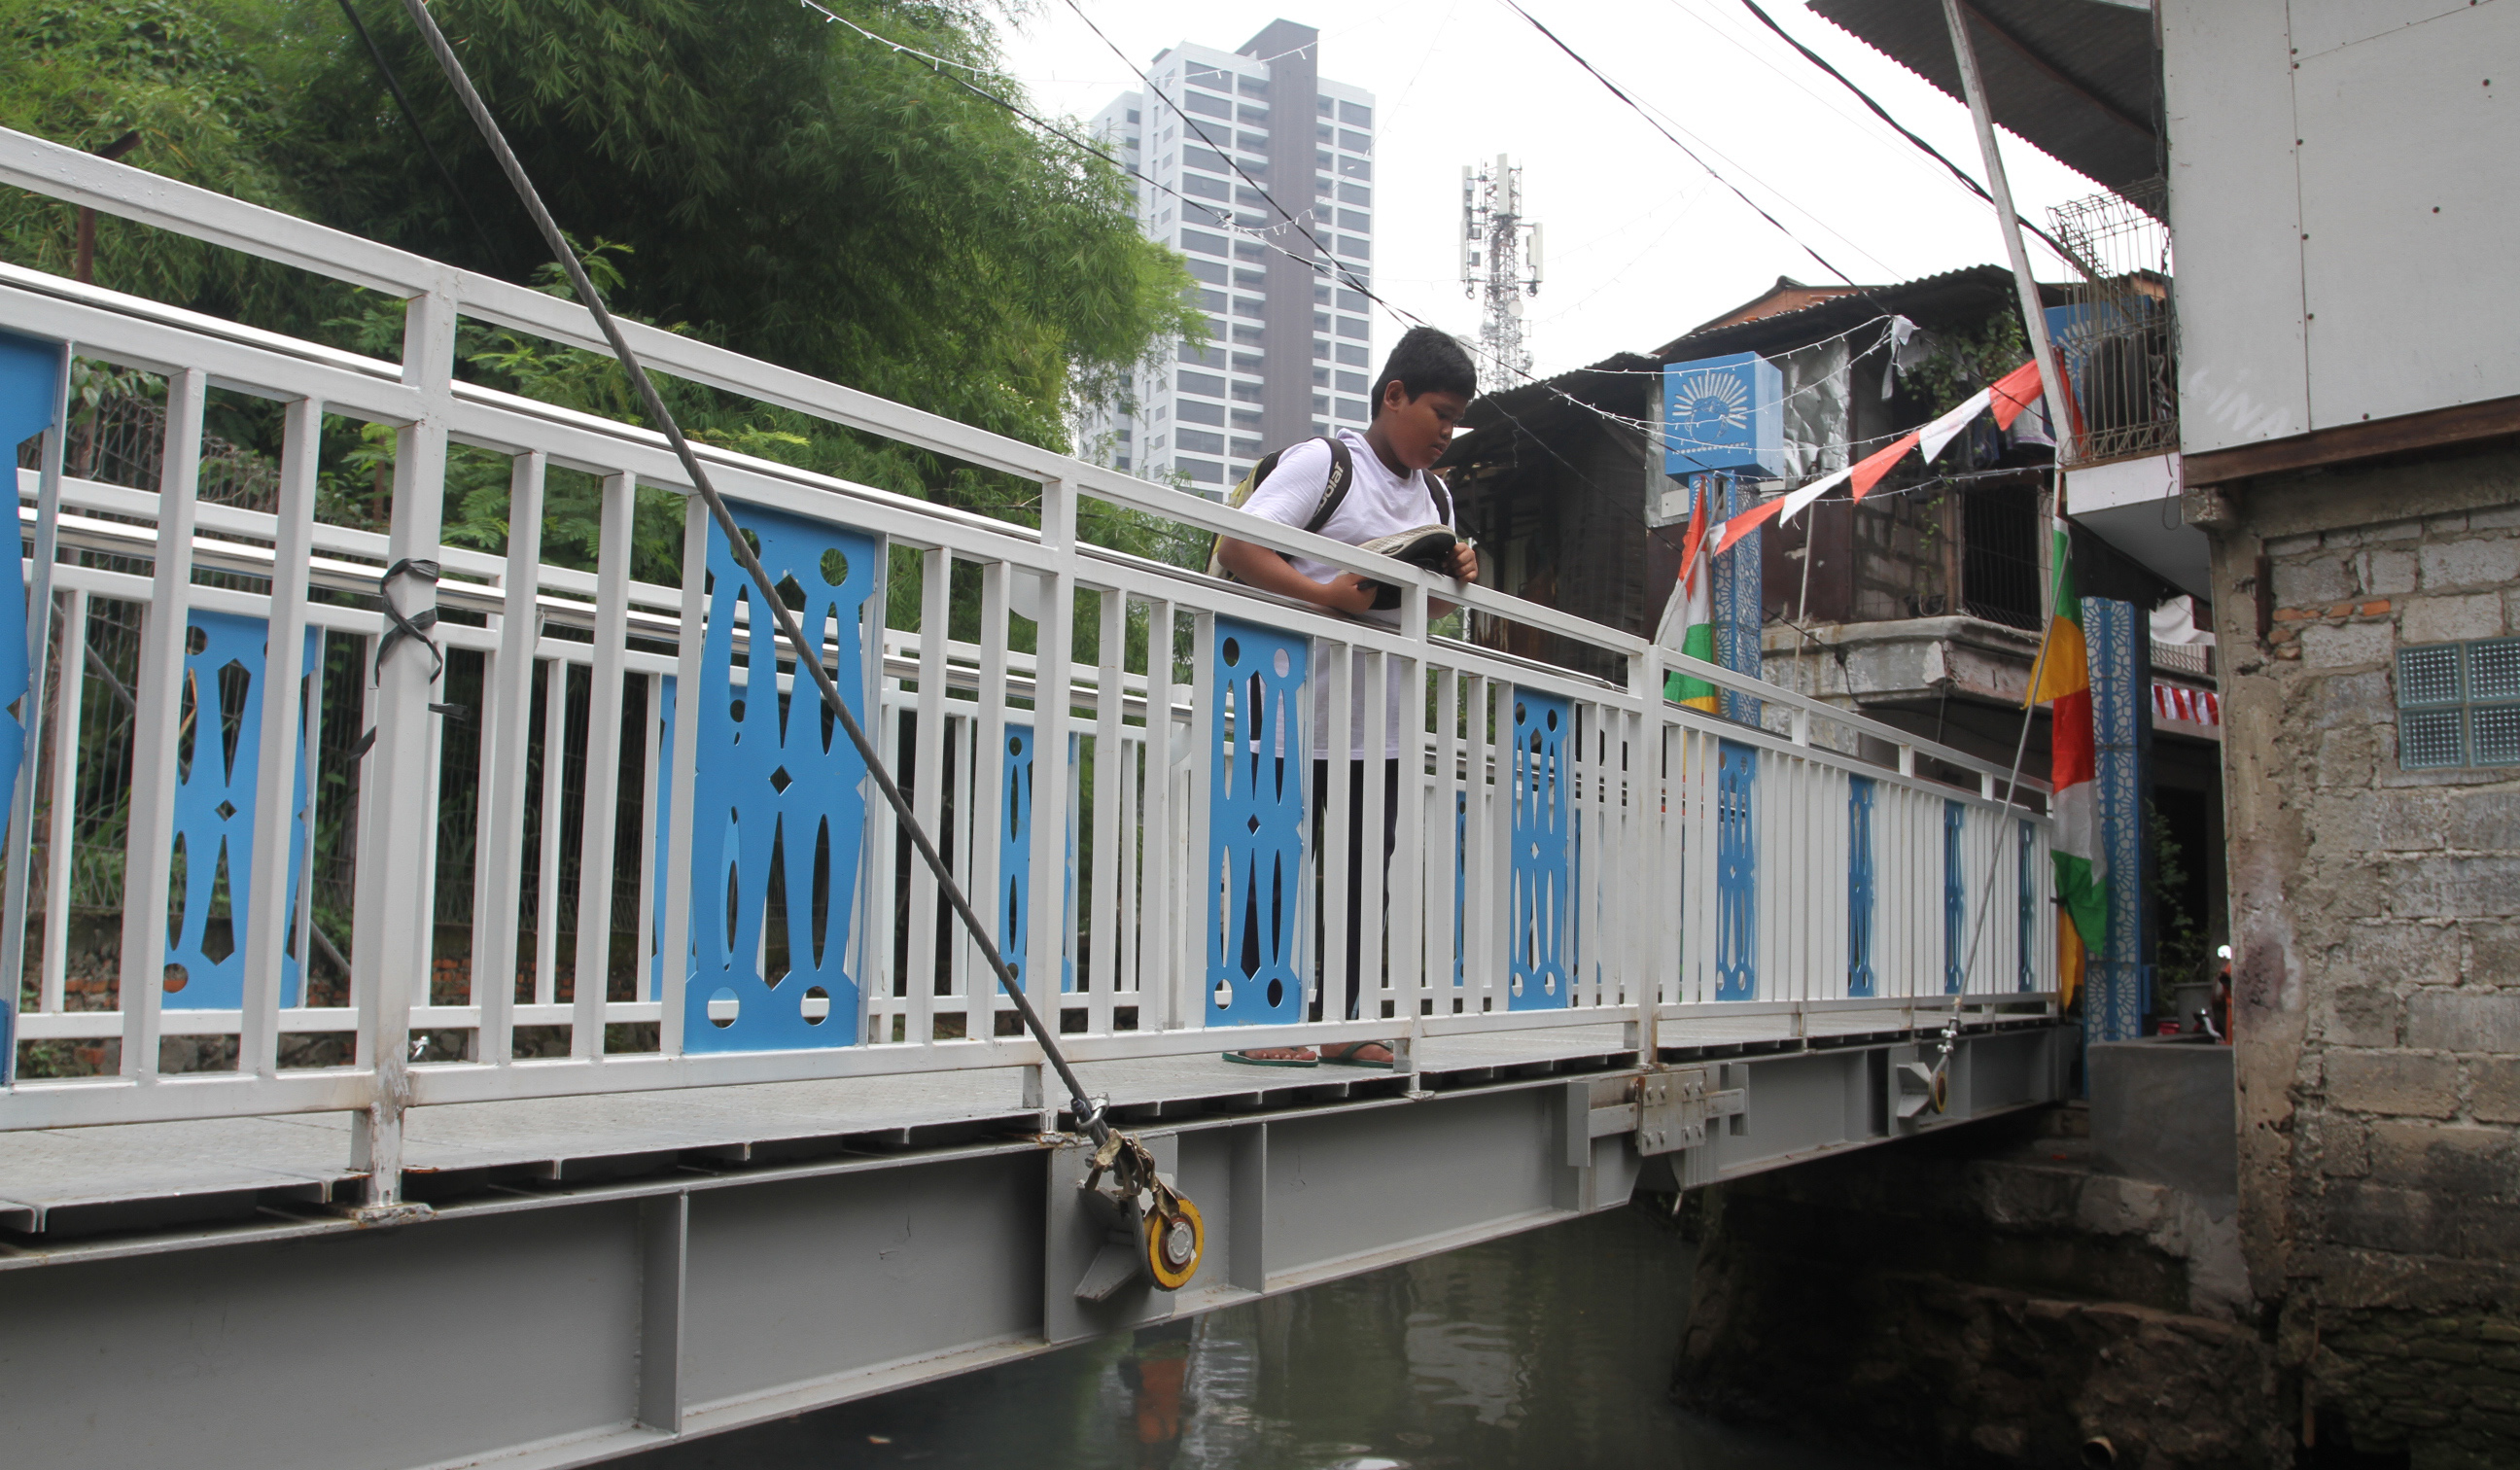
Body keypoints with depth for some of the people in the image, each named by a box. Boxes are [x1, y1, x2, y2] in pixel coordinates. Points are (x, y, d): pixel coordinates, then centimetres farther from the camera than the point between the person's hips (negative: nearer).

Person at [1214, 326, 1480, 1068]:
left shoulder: (1435, 496, 17)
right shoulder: (1322, 462, -5)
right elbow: (1236, 548, -14)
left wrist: (1456, 579, 1)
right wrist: (1326, 593, -26)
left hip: (1384, 717, 7)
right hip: (1303, 707, -7)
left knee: (1367, 869, 8)